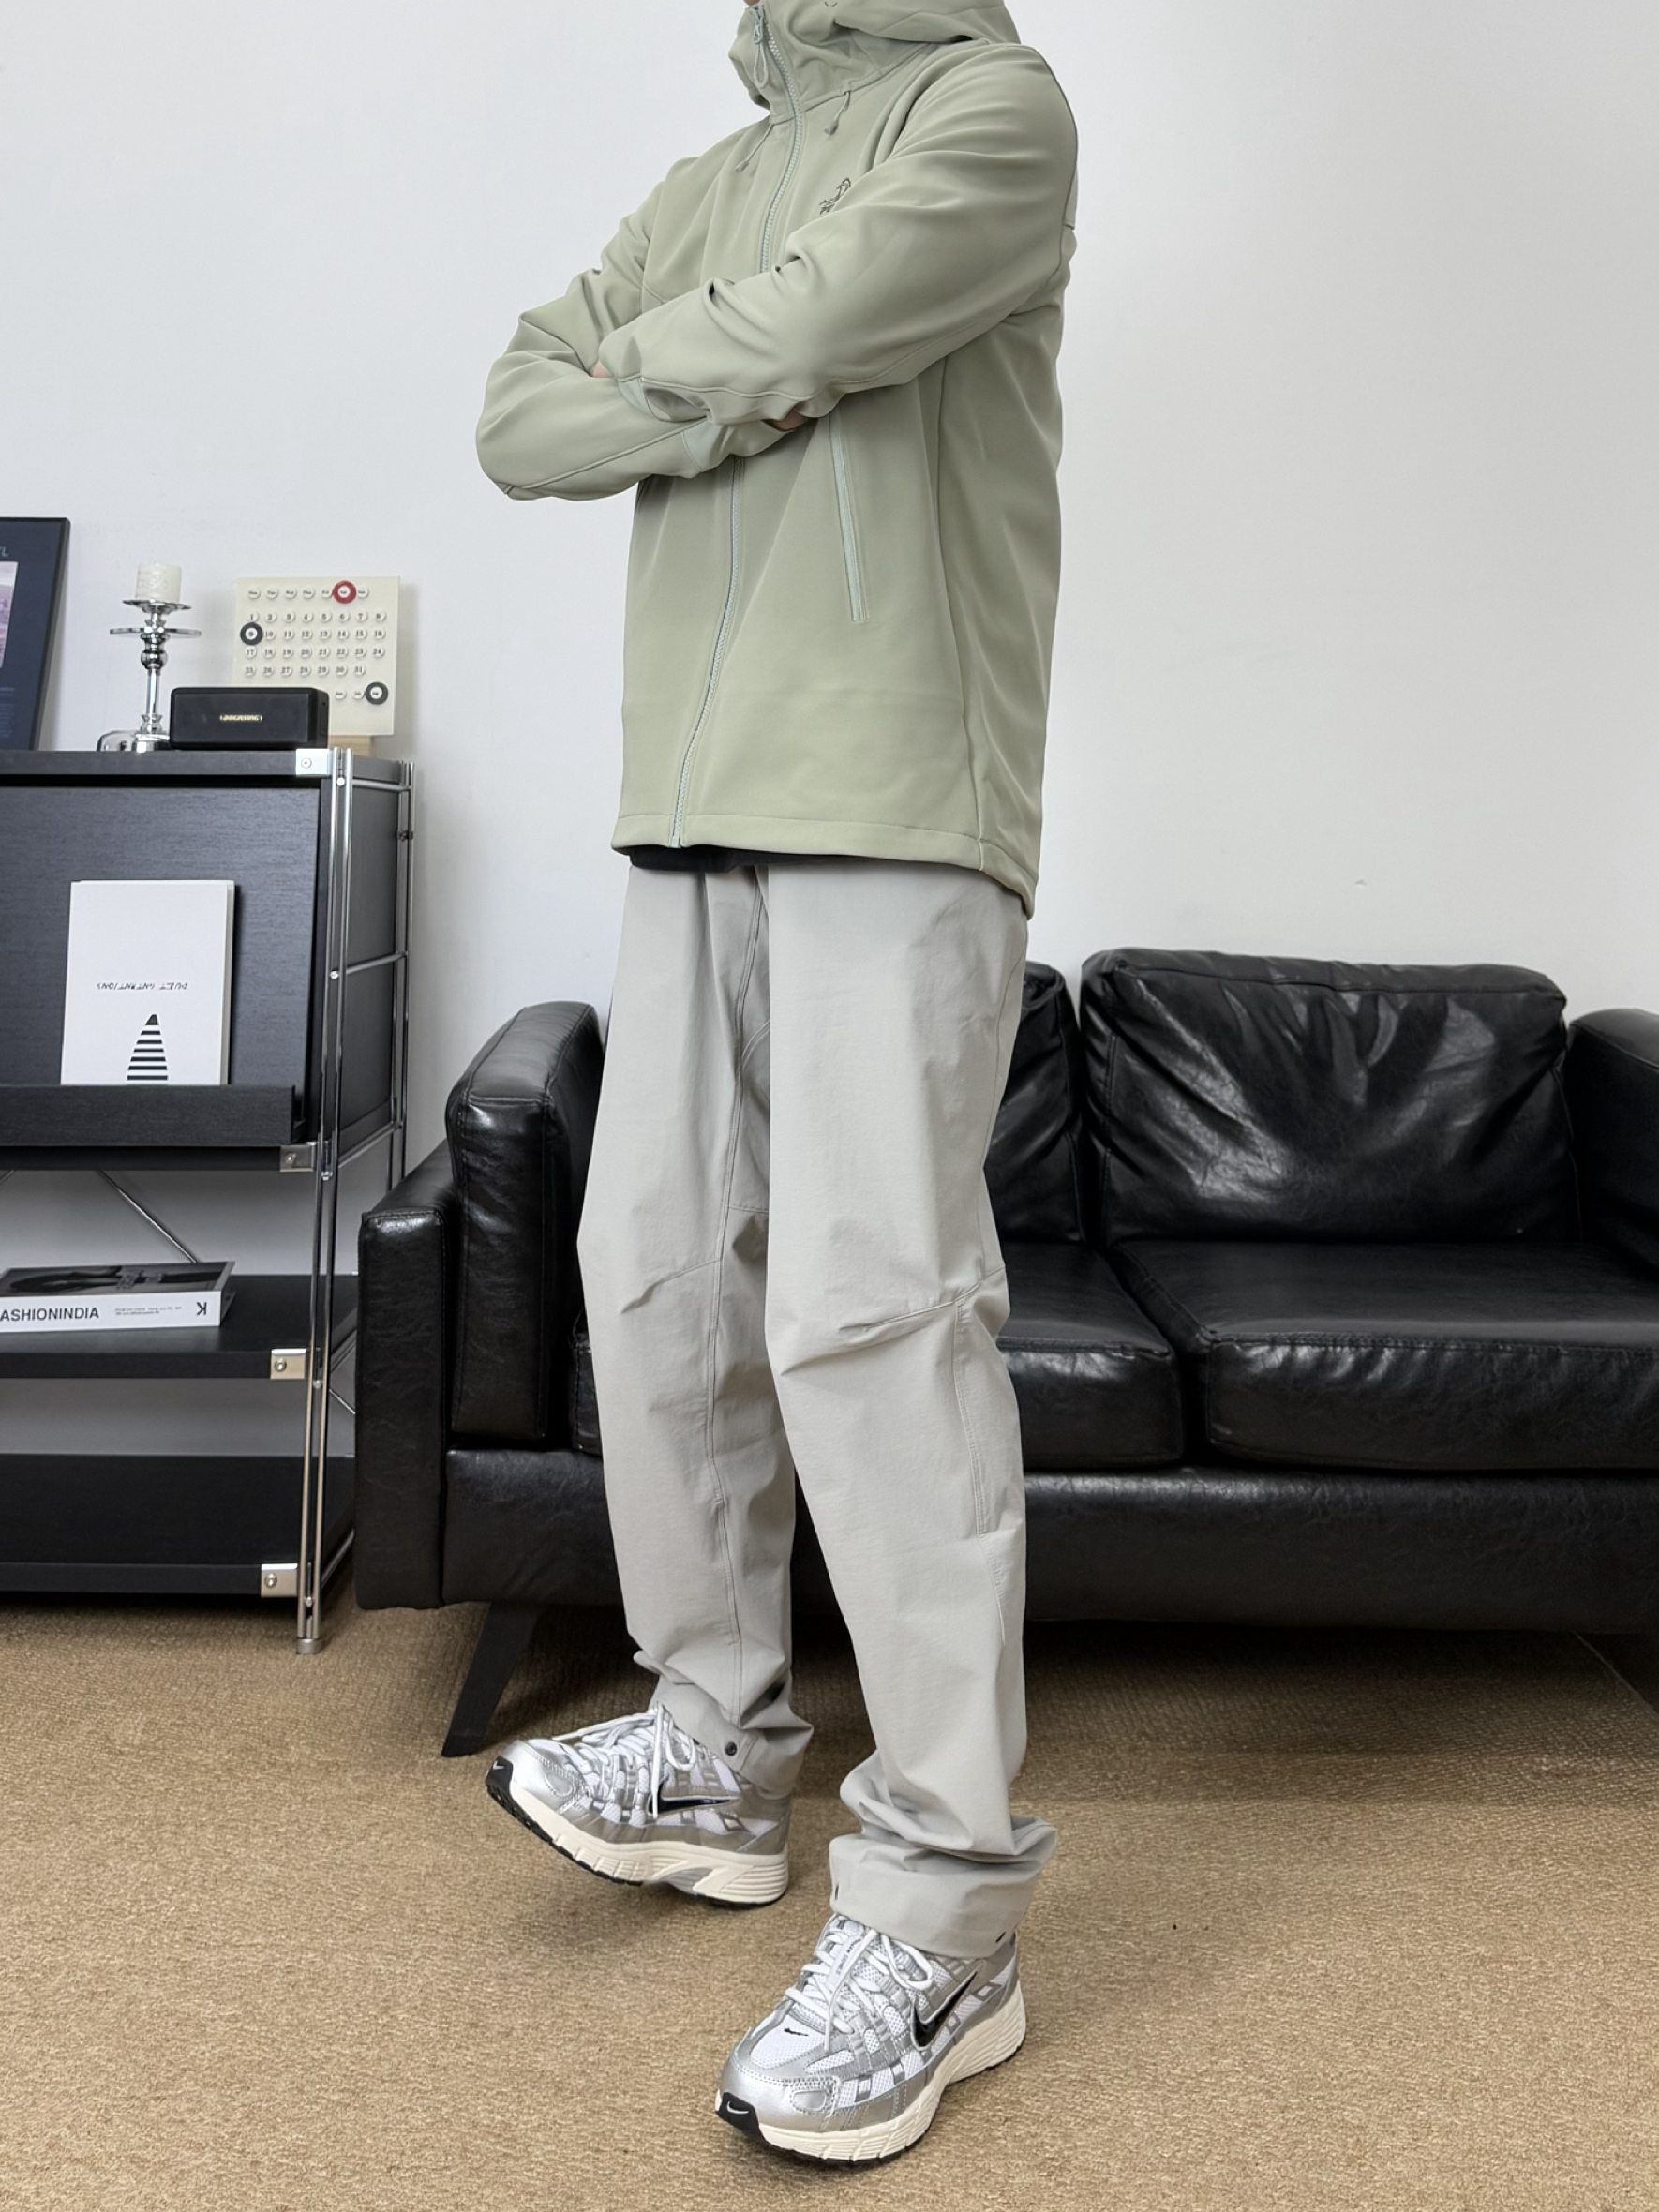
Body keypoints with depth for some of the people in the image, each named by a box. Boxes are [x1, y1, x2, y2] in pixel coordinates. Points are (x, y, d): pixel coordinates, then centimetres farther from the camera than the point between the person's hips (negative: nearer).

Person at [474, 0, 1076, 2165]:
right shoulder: (707, 184, 26)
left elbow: (820, 314, -13)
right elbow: (521, 419, 14)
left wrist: (655, 359, 7)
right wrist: (738, 393, -2)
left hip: (899, 812, -7)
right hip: (693, 812, 7)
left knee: (870, 1303, -14)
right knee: (660, 1271, 6)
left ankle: (941, 1909, -5)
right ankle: (717, 1751, 22)